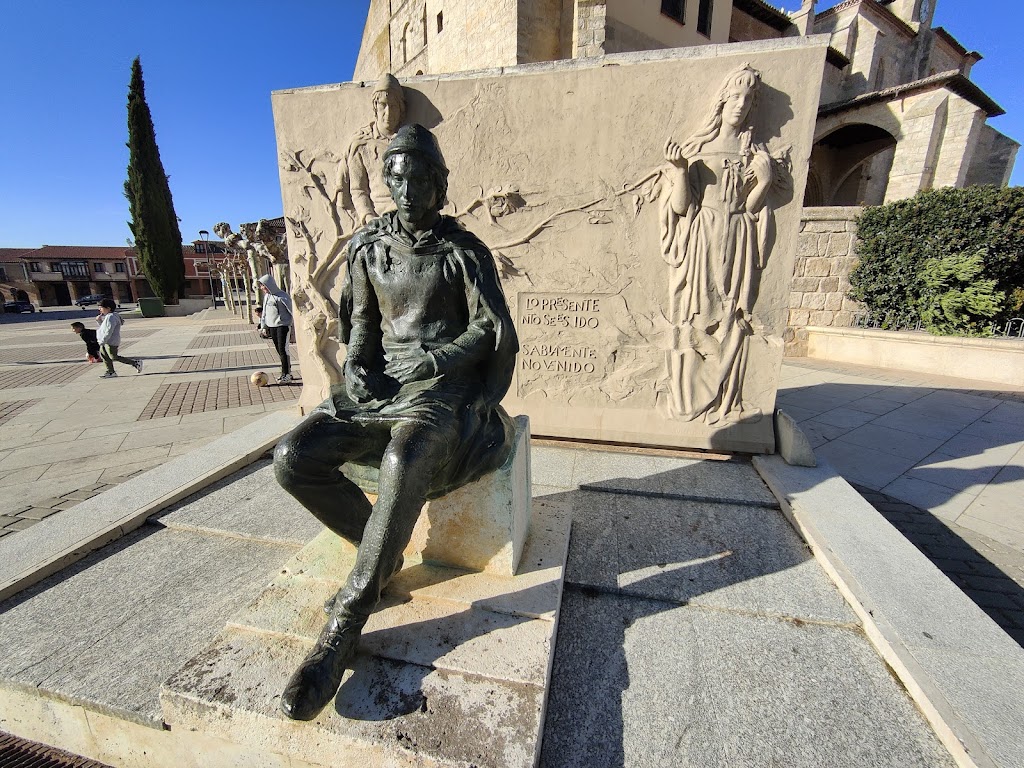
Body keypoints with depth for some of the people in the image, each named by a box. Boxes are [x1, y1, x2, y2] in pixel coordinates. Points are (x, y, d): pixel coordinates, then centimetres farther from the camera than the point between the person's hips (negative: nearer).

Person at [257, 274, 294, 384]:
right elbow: (264, 312, 20)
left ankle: (286, 375, -5)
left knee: (283, 350, -9)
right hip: (271, 326, 8)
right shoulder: (266, 296, 12)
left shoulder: (282, 296, -12)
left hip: (283, 325, -8)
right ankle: (287, 372, 18)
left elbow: (292, 311, -11)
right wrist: (263, 327, 18)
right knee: (279, 350, 9)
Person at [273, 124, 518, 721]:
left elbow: (491, 329, -3)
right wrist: (356, 364, -4)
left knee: (404, 462, -37)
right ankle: (384, 552, 4)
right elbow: (362, 322, 17)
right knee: (294, 459, -17)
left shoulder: (464, 250, 2)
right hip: (380, 382, 5)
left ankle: (348, 620, -19)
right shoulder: (368, 246, 14)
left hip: (444, 384, -4)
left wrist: (433, 361, -15)